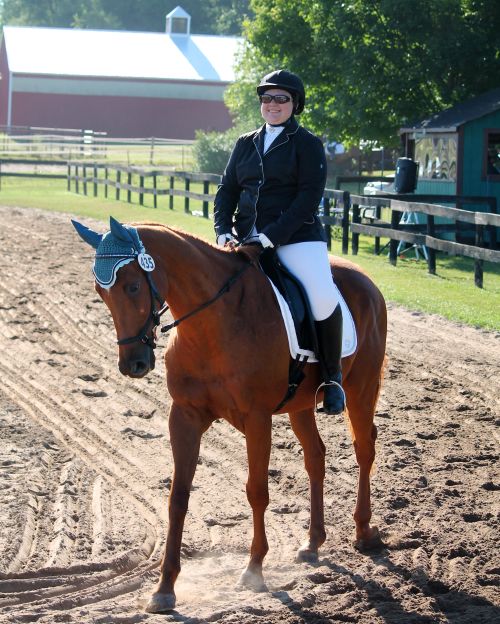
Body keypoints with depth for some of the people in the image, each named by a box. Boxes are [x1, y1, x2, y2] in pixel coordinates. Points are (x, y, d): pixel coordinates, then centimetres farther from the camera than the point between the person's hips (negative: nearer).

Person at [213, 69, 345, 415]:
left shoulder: (307, 144, 2)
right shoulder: (246, 144, 17)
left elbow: (309, 197, -8)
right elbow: (227, 191, 15)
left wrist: (273, 235, -18)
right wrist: (223, 231, -5)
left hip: (296, 237, -5)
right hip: (246, 238, 5)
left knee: (323, 299, -28)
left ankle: (332, 376, -8)